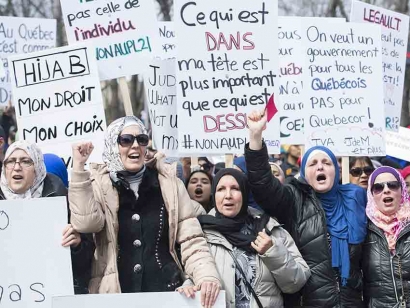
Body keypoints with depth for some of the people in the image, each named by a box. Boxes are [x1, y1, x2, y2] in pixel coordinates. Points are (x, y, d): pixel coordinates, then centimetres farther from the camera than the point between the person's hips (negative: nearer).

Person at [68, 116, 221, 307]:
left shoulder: (168, 183, 5)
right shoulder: (98, 183, 2)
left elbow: (190, 240, 0)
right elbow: (86, 223, -16)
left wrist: (207, 275, -16)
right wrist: (79, 168, -17)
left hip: (167, 291, 1)